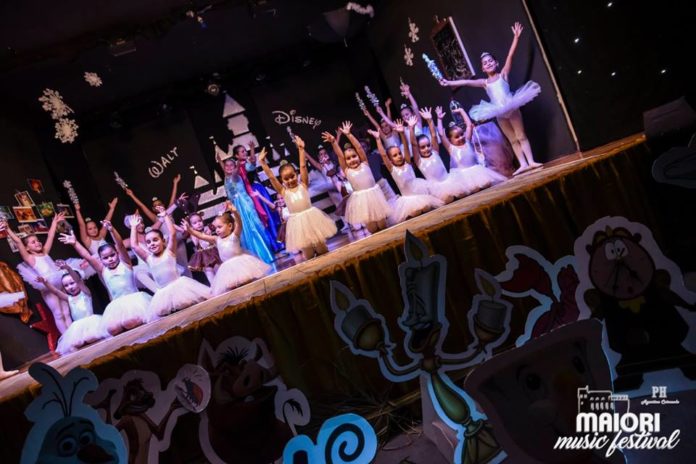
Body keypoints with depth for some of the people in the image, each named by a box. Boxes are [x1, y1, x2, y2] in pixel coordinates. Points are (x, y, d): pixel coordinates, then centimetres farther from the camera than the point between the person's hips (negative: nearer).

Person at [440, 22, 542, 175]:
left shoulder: (503, 74, 3)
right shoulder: (484, 82, 9)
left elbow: (510, 55, -5)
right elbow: (466, 82, 4)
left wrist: (516, 37, -12)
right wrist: (449, 83, -2)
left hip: (512, 108, -3)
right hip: (499, 113, 3)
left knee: (521, 136, 1)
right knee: (512, 140, 8)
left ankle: (531, 161, 2)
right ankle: (523, 164, 12)